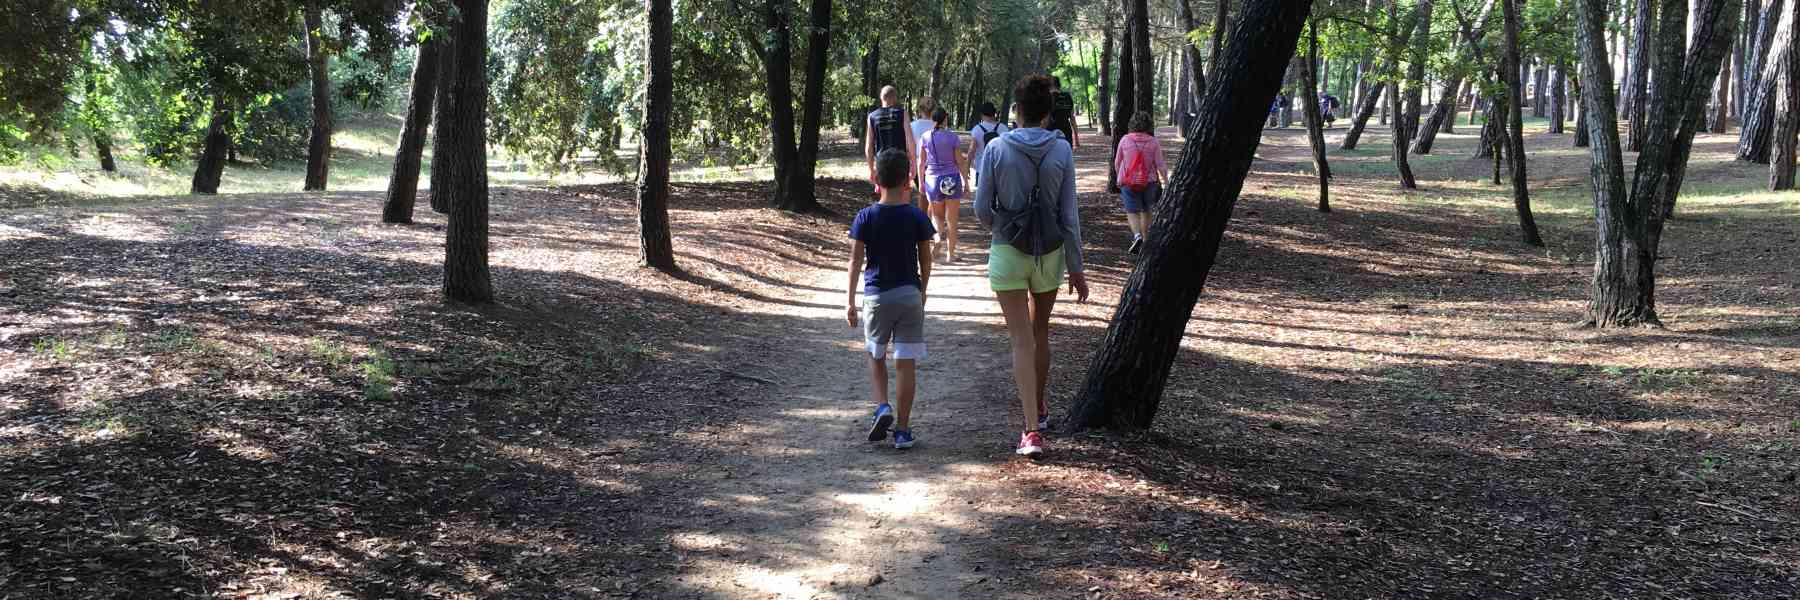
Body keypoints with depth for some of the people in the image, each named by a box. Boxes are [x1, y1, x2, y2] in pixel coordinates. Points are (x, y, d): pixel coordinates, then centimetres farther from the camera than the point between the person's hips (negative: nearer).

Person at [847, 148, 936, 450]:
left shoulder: (866, 217, -6)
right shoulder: (917, 217, -5)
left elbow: (856, 261, -6)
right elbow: (925, 260, 2)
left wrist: (850, 300, 0)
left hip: (876, 296, 0)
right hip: (910, 295, 0)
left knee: (876, 357, 18)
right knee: (906, 363, 3)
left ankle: (882, 407, -3)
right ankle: (902, 429, 5)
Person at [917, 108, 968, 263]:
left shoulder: (925, 138, -1)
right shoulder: (953, 137, -7)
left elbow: (921, 163, 2)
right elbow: (959, 162, -3)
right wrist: (965, 180, 8)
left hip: (933, 179, 2)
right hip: (952, 179, -2)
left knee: (937, 214, 21)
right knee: (951, 219, 6)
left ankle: (939, 232, -10)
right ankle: (950, 254, 6)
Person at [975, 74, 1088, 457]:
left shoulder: (997, 149, -8)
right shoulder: (1061, 150, -6)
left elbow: (982, 209, -4)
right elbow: (1068, 214, -5)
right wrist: (1076, 267, 1)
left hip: (1007, 253, -2)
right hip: (1050, 252, 2)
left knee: (1021, 340, -2)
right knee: (1040, 331, 22)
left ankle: (1032, 430, -10)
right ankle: (1038, 406, 39)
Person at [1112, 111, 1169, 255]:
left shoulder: (1125, 139, -5)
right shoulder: (1154, 142, -7)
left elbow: (1117, 162, 5)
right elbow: (1161, 165, -8)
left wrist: (1119, 177, 21)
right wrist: (1167, 182, -1)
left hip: (1128, 182, -1)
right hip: (1149, 182, 1)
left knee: (1132, 212, 0)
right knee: (1146, 210, 19)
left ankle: (1137, 236, -25)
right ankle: (1145, 240, 26)